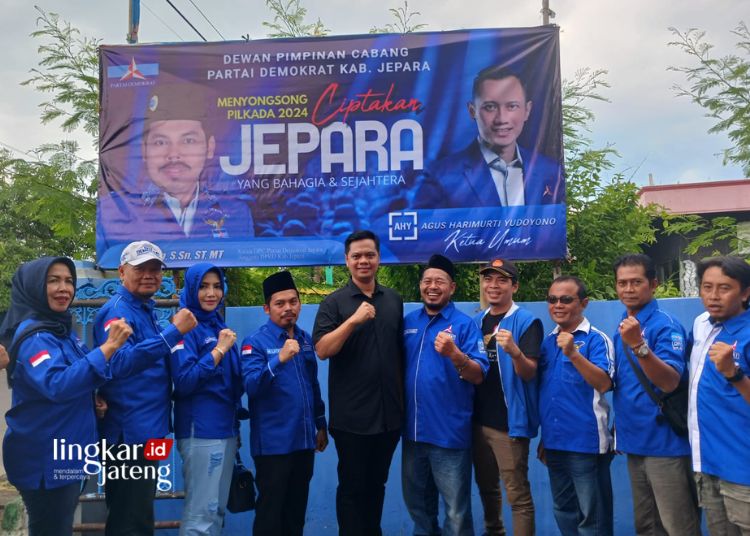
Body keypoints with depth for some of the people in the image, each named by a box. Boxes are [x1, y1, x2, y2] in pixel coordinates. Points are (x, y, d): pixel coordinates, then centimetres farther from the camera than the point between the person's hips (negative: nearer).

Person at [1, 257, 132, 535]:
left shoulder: (61, 329, 8)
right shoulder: (33, 336, -19)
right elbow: (57, 385, -34)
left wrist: (95, 396, 3)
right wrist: (107, 347, -39)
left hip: (66, 453, 9)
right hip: (45, 458, -9)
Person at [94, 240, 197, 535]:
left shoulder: (146, 310, 14)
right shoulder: (117, 311, -15)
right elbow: (120, 362, -31)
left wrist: (175, 334, 6)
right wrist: (173, 332, -33)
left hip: (147, 431, 10)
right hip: (129, 434, -10)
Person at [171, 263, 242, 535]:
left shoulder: (219, 325, 11)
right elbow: (183, 382, -20)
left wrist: (235, 425, 16)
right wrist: (219, 349, -20)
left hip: (226, 428, 8)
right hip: (201, 431, -8)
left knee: (217, 508, 15)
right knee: (201, 511, -2)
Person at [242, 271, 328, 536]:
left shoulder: (305, 339, 8)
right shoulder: (255, 342, -9)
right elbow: (251, 387, -22)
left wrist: (320, 425, 17)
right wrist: (279, 359, -34)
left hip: (304, 440, 6)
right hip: (273, 442, -5)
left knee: (297, 509, 16)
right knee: (270, 511, 6)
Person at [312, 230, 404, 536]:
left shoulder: (394, 300, 7)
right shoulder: (334, 303, -6)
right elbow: (322, 350, -16)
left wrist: (405, 398, 12)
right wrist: (354, 320, -26)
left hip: (390, 413, 4)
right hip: (351, 416, -4)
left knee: (377, 483, 18)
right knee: (352, 485, 9)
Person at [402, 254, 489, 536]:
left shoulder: (464, 324, -7)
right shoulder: (407, 322, 7)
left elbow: (478, 376, -14)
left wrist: (454, 354, -31)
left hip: (449, 433, -5)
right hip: (412, 430, 5)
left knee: (457, 511, 6)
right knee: (417, 504, 21)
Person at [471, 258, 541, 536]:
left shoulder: (527, 322, -10)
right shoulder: (477, 322, 9)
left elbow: (529, 373, -18)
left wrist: (514, 351, -36)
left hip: (510, 421, -7)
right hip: (478, 419, 7)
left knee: (517, 494, -3)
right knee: (486, 486, 22)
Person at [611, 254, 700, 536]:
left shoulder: (665, 326, -14)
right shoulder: (622, 328, 9)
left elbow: (670, 383, -24)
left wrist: (639, 346, -36)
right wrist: (618, 428, 13)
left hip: (665, 443, -7)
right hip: (635, 442, 8)